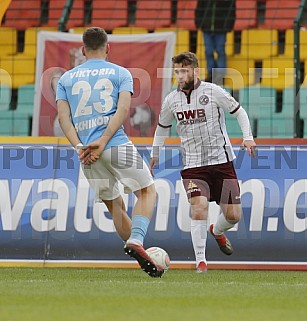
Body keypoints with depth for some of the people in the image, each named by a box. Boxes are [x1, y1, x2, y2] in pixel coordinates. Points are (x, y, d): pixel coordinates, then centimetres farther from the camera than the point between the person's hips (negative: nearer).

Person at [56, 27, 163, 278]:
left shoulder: (66, 78, 17)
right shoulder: (120, 73, 10)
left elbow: (63, 117, 3)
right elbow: (123, 110, -7)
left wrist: (79, 147, -6)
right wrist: (103, 141, -13)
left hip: (86, 152, 4)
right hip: (117, 144, -3)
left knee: (114, 204, 14)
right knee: (147, 191, 6)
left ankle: (141, 257, 12)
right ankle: (136, 241, -18)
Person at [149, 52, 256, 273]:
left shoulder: (213, 92, -7)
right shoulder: (172, 100, 3)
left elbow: (239, 112, 3)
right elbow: (163, 126, 20)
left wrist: (248, 137, -10)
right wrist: (155, 155, 23)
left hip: (221, 161, -1)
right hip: (193, 166, 1)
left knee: (233, 215, 1)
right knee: (199, 208, -21)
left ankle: (217, 231, 38)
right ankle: (200, 260, -11)